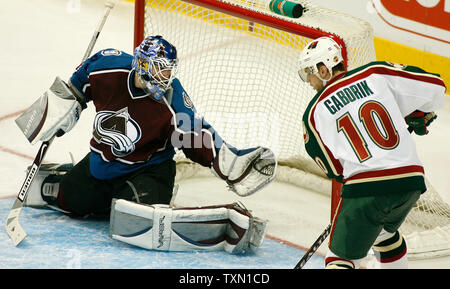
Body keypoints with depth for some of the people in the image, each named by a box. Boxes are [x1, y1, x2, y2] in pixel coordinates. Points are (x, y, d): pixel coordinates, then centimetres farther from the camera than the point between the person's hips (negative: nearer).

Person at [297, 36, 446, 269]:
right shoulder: (376, 74, 5)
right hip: (411, 182, 4)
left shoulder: (314, 113, 3)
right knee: (384, 231, 33)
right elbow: (434, 85, 8)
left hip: (364, 189, -4)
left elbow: (333, 168, 10)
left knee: (341, 256, 5)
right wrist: (420, 115, 28)